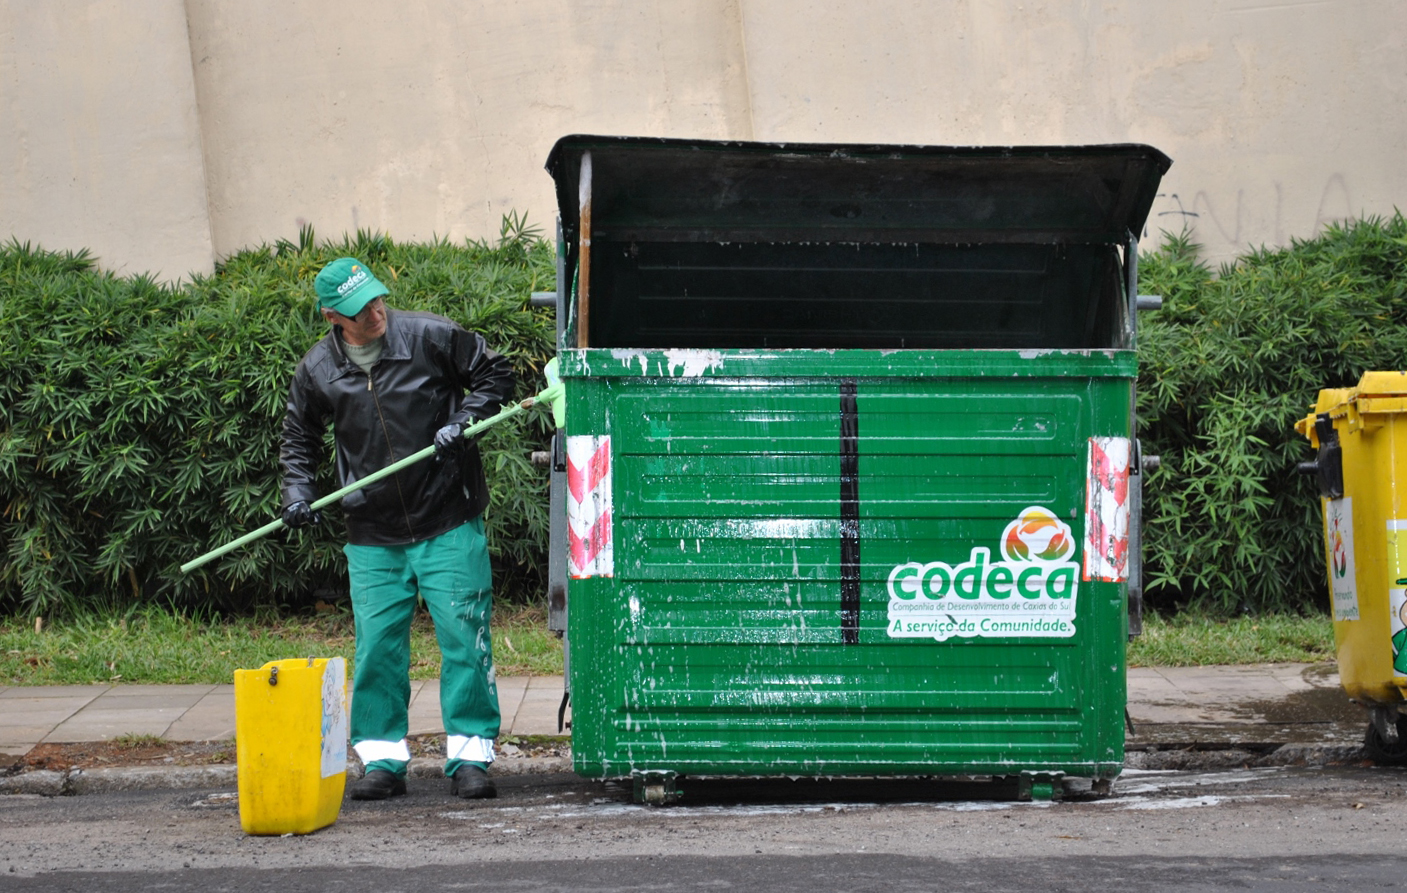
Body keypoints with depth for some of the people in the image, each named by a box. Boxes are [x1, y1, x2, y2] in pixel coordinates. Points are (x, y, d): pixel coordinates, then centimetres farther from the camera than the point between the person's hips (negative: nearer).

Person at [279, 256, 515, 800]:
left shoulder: (429, 337, -7)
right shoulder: (318, 370, 1)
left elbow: (492, 373, 7)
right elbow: (299, 437, 18)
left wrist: (464, 419, -8)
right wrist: (297, 489, 2)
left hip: (449, 525, -2)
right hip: (372, 536, 2)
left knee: (465, 639, -2)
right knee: (377, 647, 3)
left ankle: (469, 758, 7)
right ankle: (383, 759, 15)